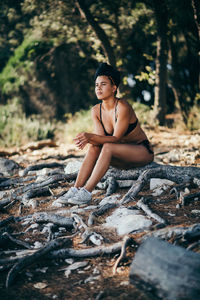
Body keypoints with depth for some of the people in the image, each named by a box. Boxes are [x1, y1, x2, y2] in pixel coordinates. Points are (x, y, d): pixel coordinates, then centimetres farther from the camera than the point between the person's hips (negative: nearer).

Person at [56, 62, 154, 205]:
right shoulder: (96, 110, -3)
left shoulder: (123, 107, -23)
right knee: (94, 147, -19)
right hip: (122, 157, 6)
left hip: (143, 152, -6)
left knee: (108, 147, -30)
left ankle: (87, 192, -32)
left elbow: (116, 138, -25)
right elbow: (100, 138, -10)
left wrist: (91, 136, -38)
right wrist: (87, 139, -33)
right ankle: (76, 189, -23)